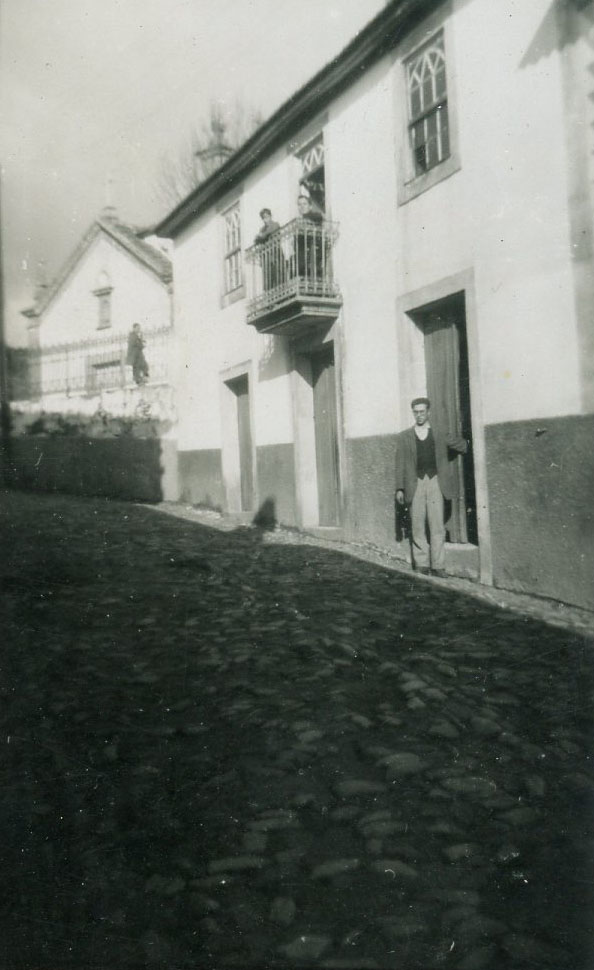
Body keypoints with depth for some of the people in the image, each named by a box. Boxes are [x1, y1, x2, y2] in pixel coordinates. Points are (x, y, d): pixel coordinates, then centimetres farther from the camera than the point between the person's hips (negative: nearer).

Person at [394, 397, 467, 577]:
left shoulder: (440, 435, 10)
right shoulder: (404, 437, 11)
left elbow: (463, 447, 17)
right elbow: (400, 464, 8)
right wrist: (400, 488, 2)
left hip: (435, 482, -1)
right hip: (415, 484, 1)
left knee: (437, 526, -5)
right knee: (418, 526, 0)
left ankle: (438, 566, -2)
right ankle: (422, 564, 7)